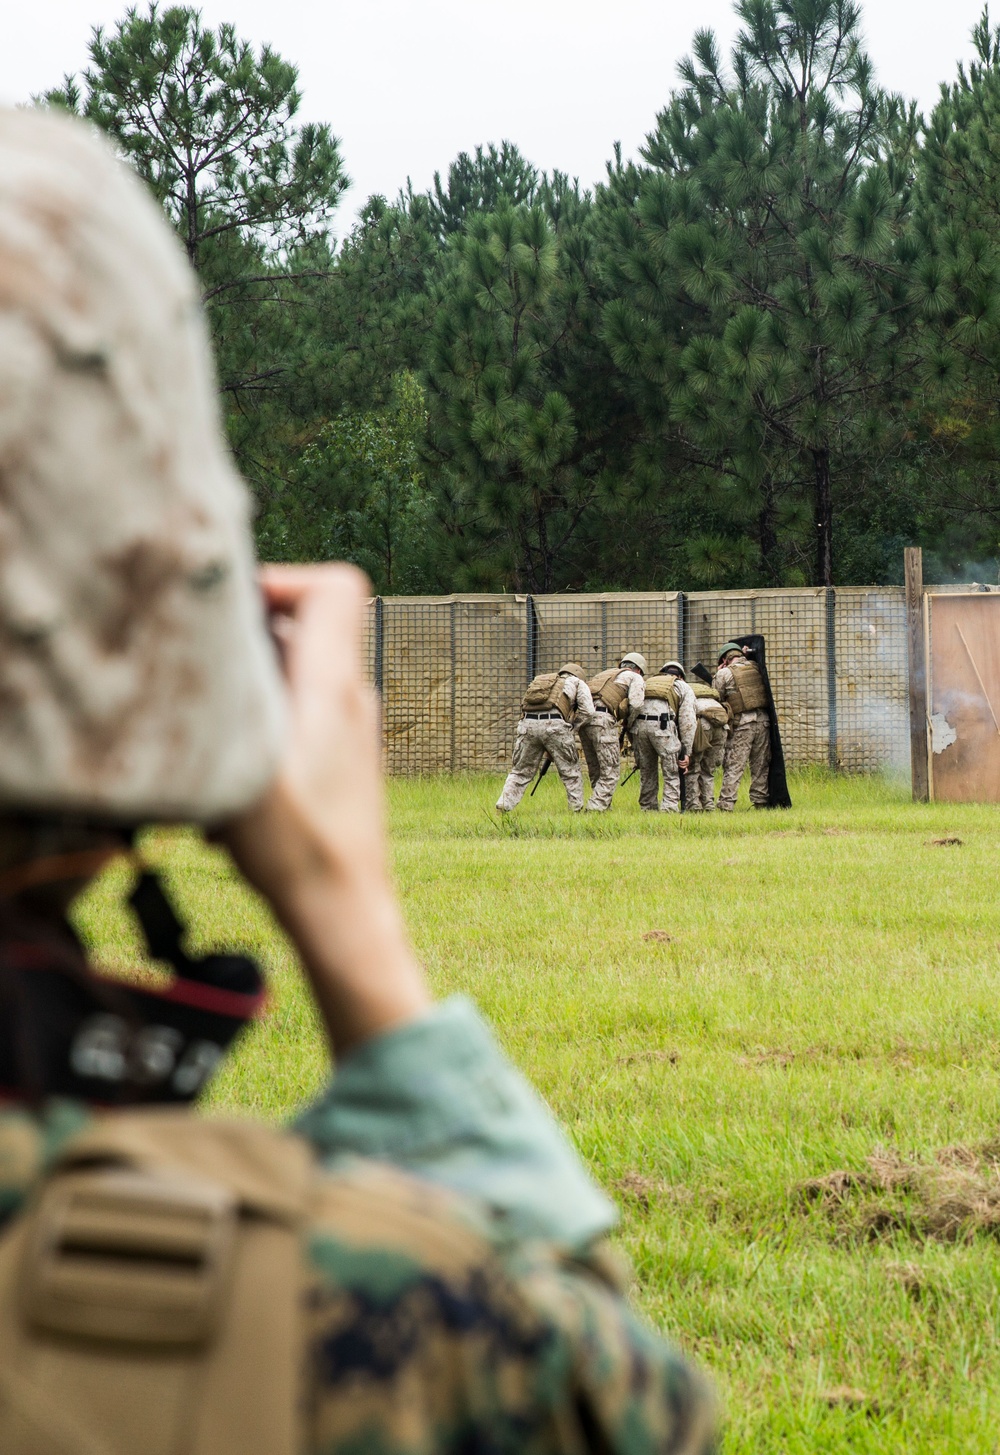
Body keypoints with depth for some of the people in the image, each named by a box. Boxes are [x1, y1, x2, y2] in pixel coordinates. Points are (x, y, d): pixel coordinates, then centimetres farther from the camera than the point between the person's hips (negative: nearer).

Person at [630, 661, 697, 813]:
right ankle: (669, 808, -6)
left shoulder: (648, 682, 33)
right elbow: (687, 721, 10)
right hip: (662, 725, -4)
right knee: (672, 773, 5)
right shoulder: (683, 687, 21)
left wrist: (633, 743, 28)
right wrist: (686, 751, 10)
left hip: (639, 725, 4)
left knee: (646, 772, 17)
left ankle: (647, 808, 19)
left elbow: (633, 707, 25)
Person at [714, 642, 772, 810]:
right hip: (763, 721, 4)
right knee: (761, 766, 11)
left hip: (742, 724, -4)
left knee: (733, 767, -4)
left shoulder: (725, 673, -1)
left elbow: (717, 698, 5)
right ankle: (761, 801, 12)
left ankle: (726, 804, -9)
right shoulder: (756, 668, 10)